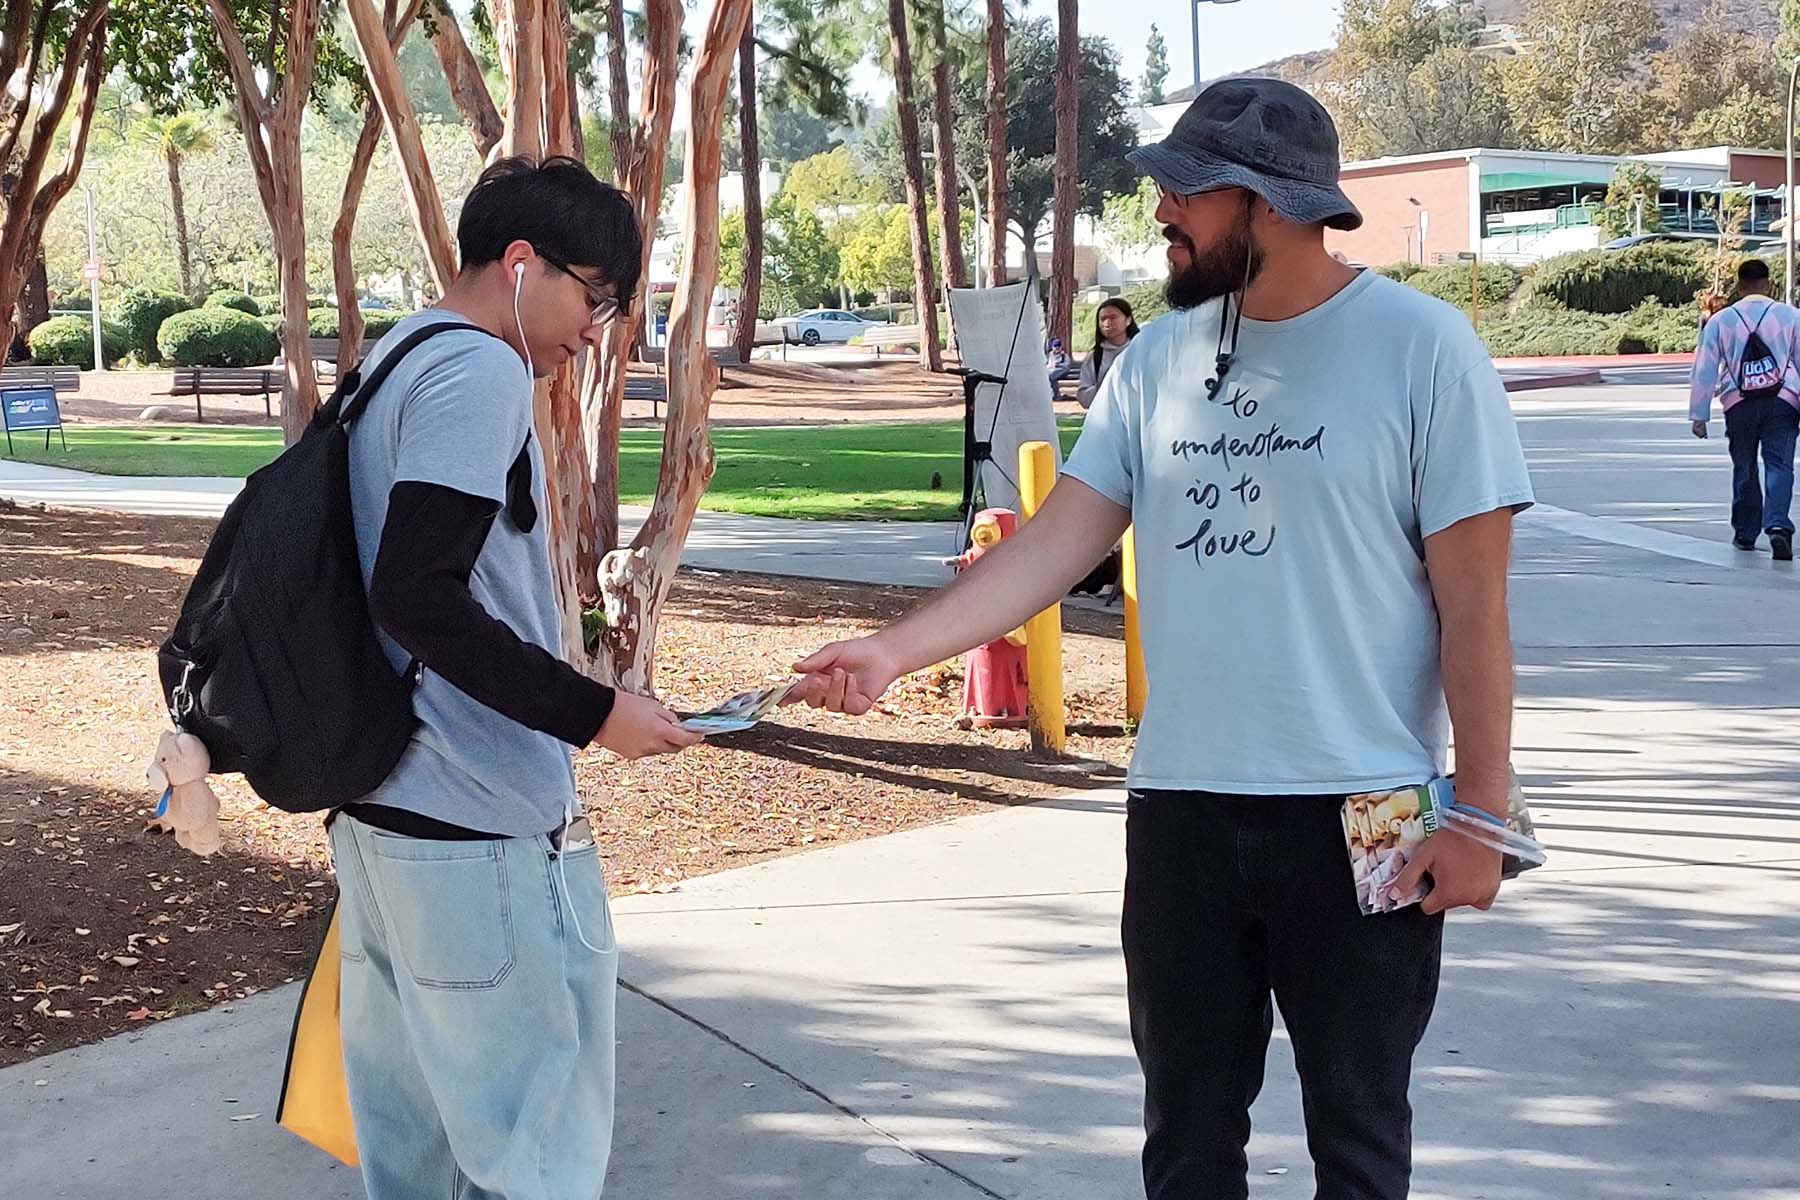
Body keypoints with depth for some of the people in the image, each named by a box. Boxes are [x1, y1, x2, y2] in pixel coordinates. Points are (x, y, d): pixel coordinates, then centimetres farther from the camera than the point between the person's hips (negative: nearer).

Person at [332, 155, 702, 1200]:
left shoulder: (397, 360, 15)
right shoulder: (481, 373, -15)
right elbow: (419, 598, -24)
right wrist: (592, 713, -19)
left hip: (380, 804, 10)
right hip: (483, 832, -10)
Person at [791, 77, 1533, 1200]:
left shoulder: (1421, 346, -9)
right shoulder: (1159, 359, 5)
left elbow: (1471, 599, -9)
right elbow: (1056, 541, 2)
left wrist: (1480, 811, -10)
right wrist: (894, 651, -9)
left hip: (1361, 820, -4)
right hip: (1180, 810, 4)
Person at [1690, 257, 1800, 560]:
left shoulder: (1720, 321, 5)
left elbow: (1704, 370, 3)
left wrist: (1698, 414, 6)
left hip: (1739, 404, 1)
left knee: (1744, 468, 14)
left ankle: (1745, 533, 23)